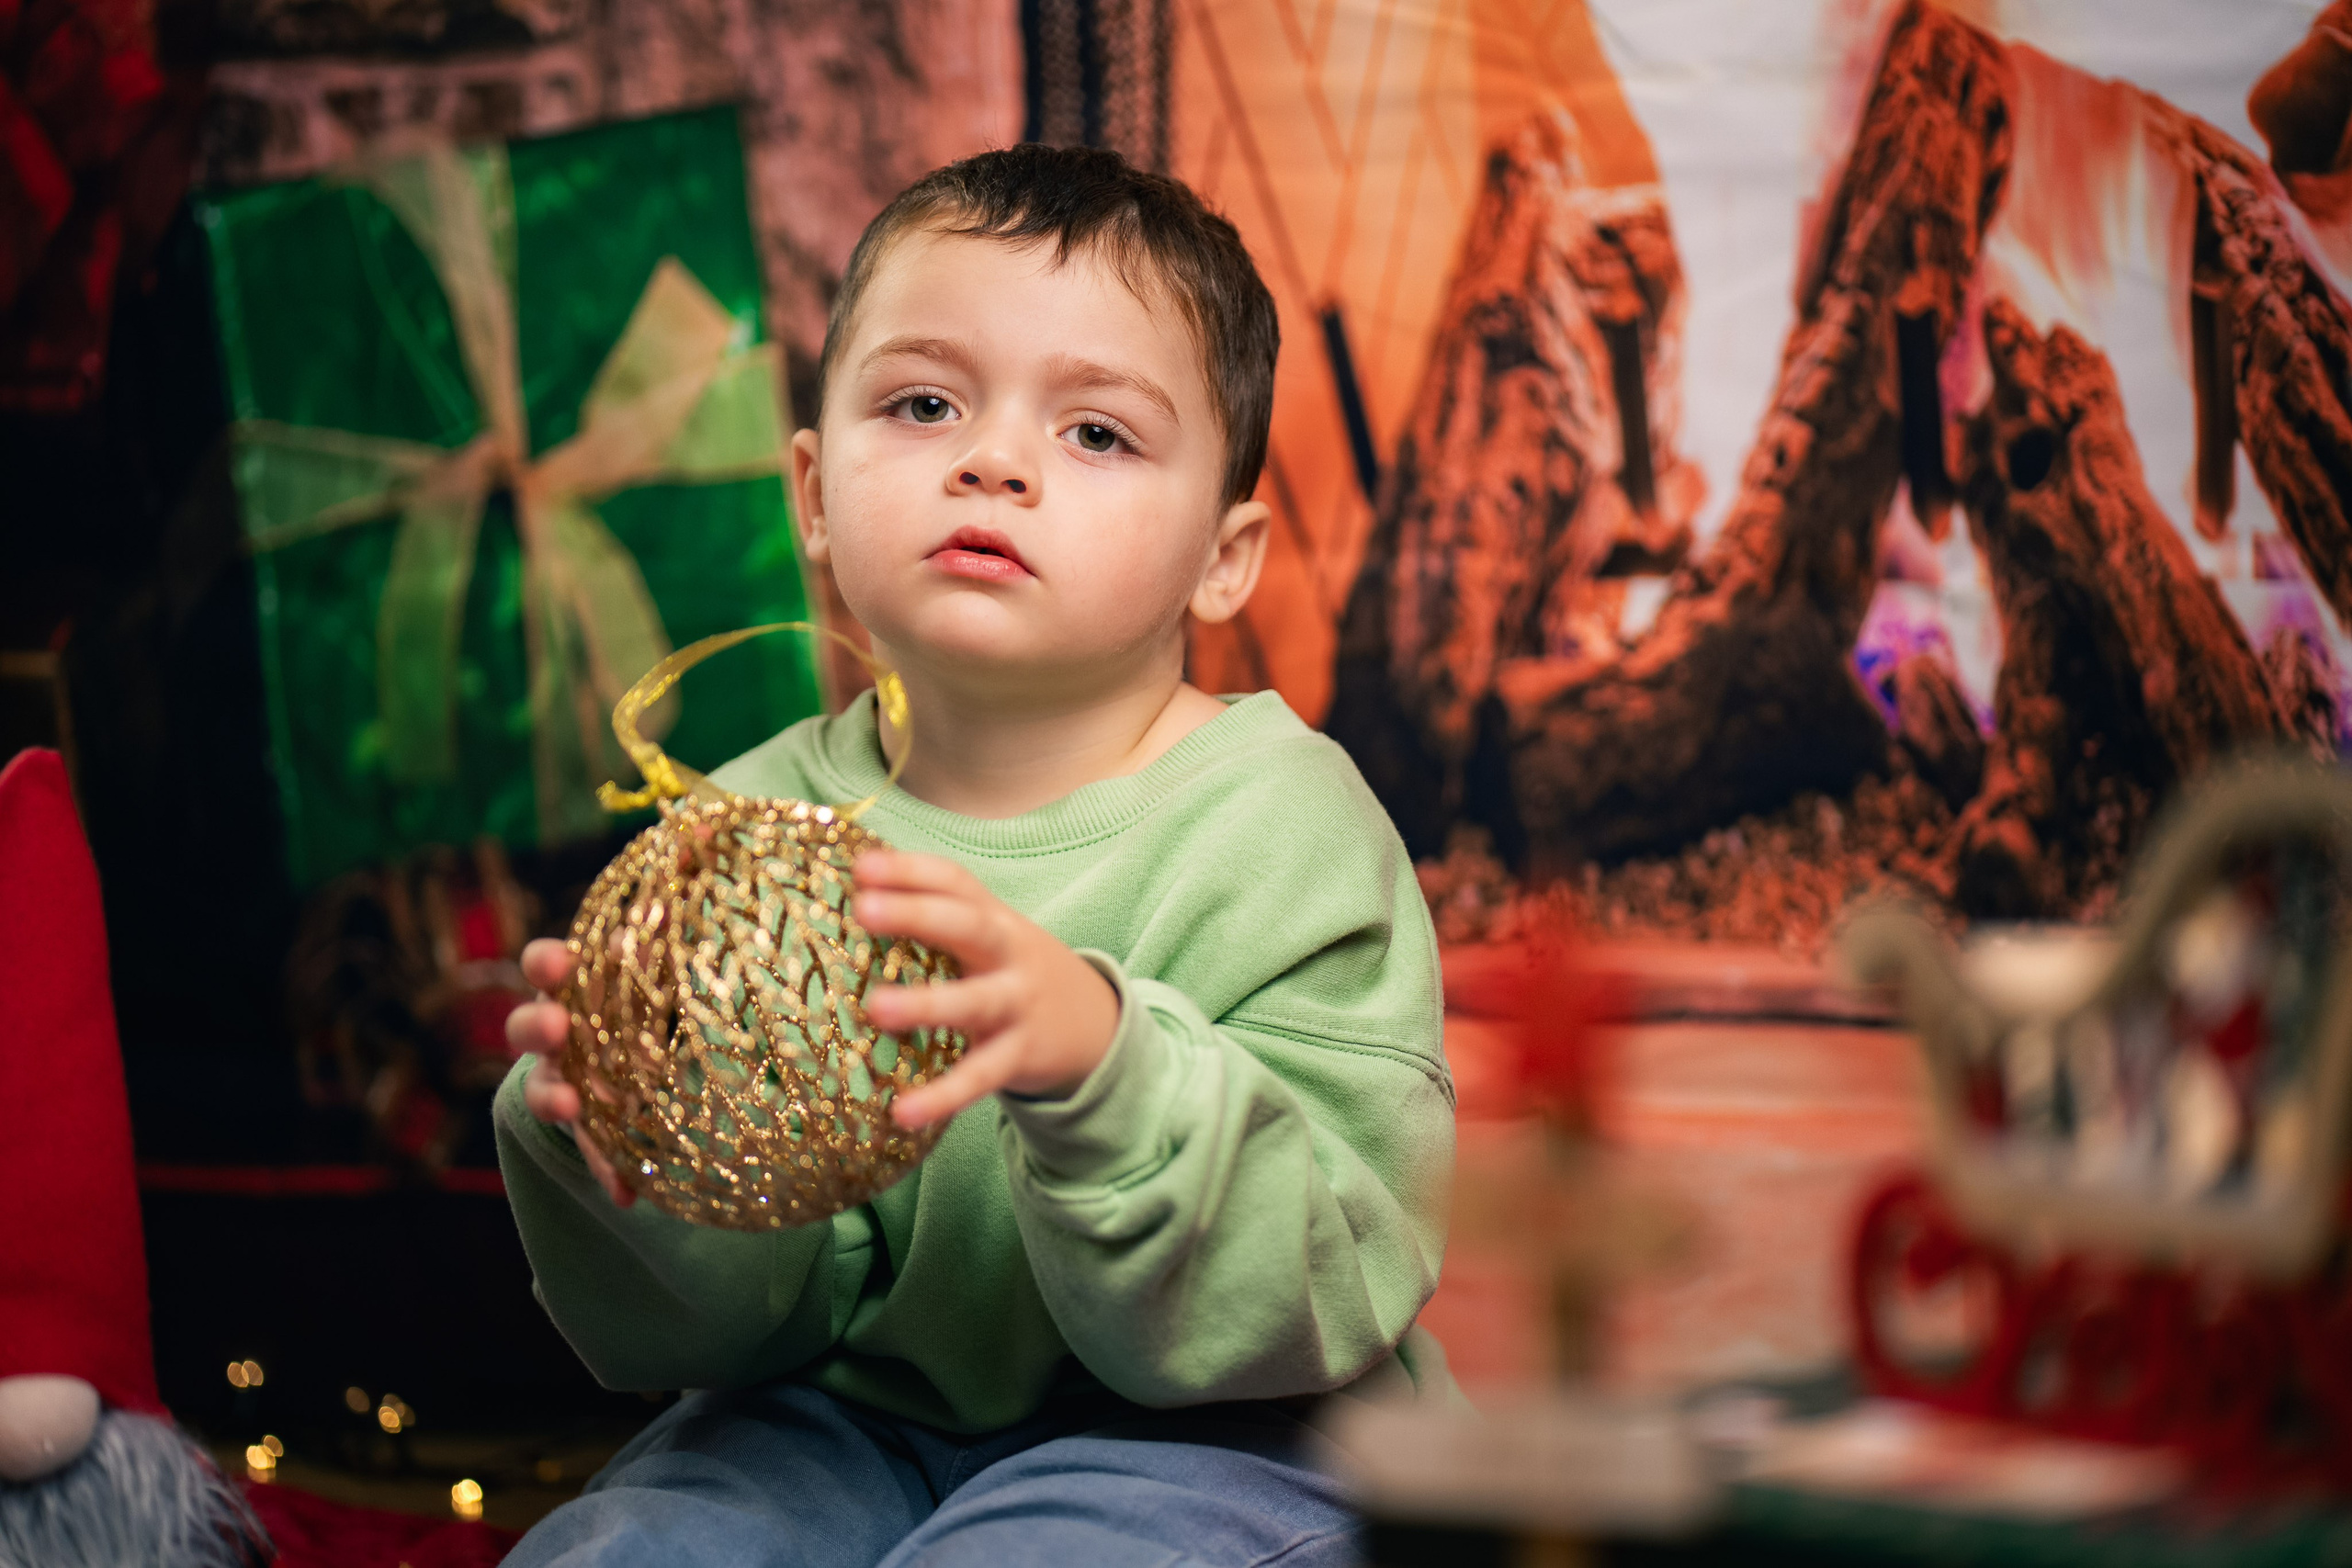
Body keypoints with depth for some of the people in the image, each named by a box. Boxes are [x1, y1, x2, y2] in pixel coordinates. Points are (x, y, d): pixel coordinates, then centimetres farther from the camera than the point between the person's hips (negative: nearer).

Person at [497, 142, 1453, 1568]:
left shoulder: (1278, 831, -14)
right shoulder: (756, 820, -2)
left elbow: (1312, 1302, -23)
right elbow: (758, 1316, -2)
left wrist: (1100, 1057, -40)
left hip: (1209, 1435, -4)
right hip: (860, 1415, 4)